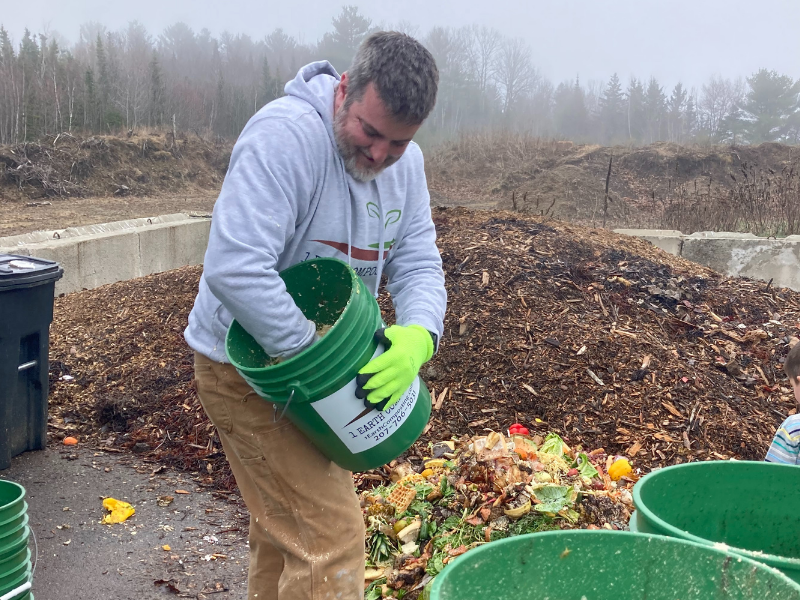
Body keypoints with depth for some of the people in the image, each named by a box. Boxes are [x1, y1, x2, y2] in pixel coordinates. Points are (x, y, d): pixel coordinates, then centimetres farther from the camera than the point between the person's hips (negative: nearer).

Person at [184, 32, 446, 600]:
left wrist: (418, 334, -25)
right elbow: (233, 268, -37)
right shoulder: (285, 136, -28)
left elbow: (418, 263, -3)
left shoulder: (405, 162, -2)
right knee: (330, 532, -9)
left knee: (284, 522, 25)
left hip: (312, 360, 8)